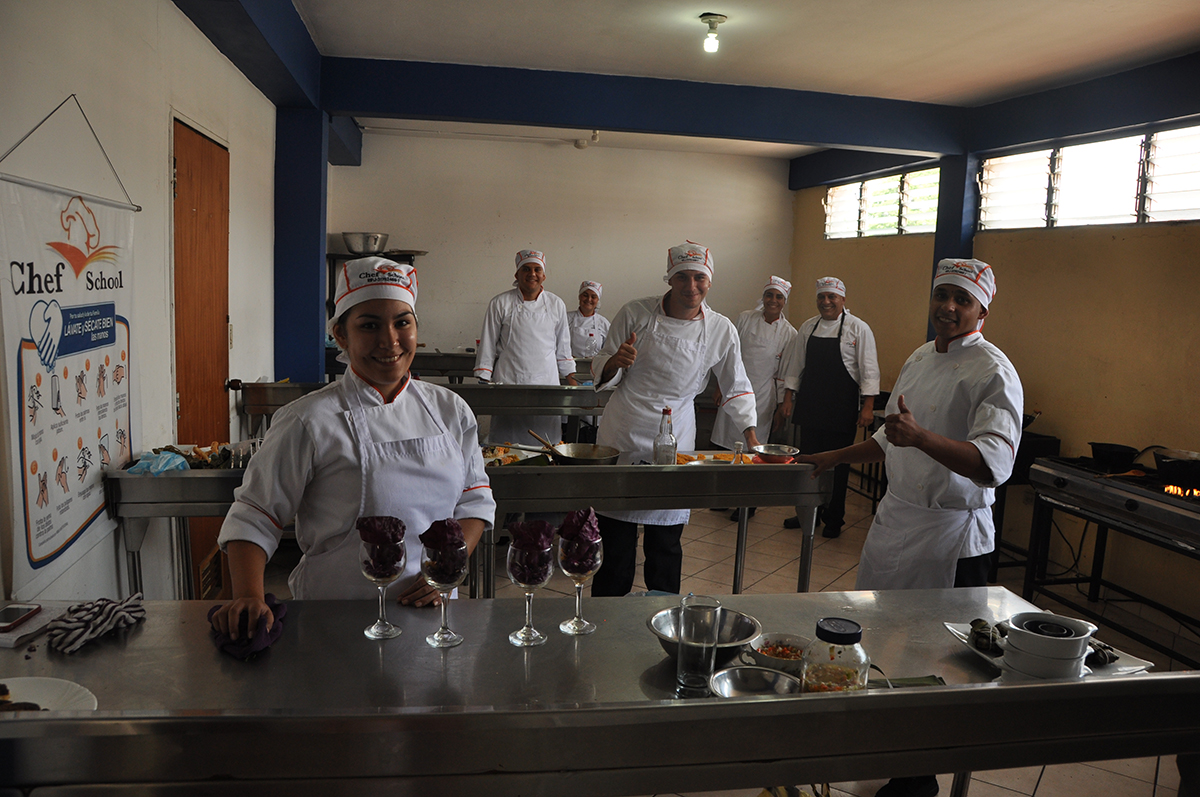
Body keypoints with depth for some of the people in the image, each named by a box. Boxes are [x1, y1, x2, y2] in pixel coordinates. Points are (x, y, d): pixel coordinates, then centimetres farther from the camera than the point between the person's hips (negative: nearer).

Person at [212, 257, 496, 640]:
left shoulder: (450, 411, 7)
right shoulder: (309, 422, -6)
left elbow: (475, 500, 13)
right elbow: (254, 516, -2)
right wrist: (249, 596, -17)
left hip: (430, 612, 4)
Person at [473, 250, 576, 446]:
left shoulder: (556, 305, 8)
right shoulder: (500, 303, 1)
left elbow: (563, 345, 17)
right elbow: (488, 345, 4)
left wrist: (570, 377, 15)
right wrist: (485, 382, 1)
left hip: (546, 383, 2)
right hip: (508, 382, -2)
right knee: (505, 442, -2)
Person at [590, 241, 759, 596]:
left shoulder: (721, 330, -1)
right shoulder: (635, 313, -6)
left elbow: (736, 386, 11)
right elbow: (603, 373, 2)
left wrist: (751, 437, 1)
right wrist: (615, 363, -21)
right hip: (622, 437, -1)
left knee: (666, 541, 7)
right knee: (615, 541, 3)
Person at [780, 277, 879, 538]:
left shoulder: (858, 328, -5)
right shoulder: (808, 328, 9)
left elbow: (869, 370, -7)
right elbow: (795, 366, 14)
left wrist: (868, 406, -13)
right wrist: (789, 397, 9)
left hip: (841, 409, -4)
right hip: (809, 406, 4)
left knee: (837, 465, 3)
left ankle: (834, 519, 17)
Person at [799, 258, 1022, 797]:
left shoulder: (993, 373, -17)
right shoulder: (920, 358, 10)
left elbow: (994, 463, -31)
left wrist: (919, 436, -44)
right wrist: (834, 458, 22)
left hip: (951, 533, -8)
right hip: (897, 514, 8)